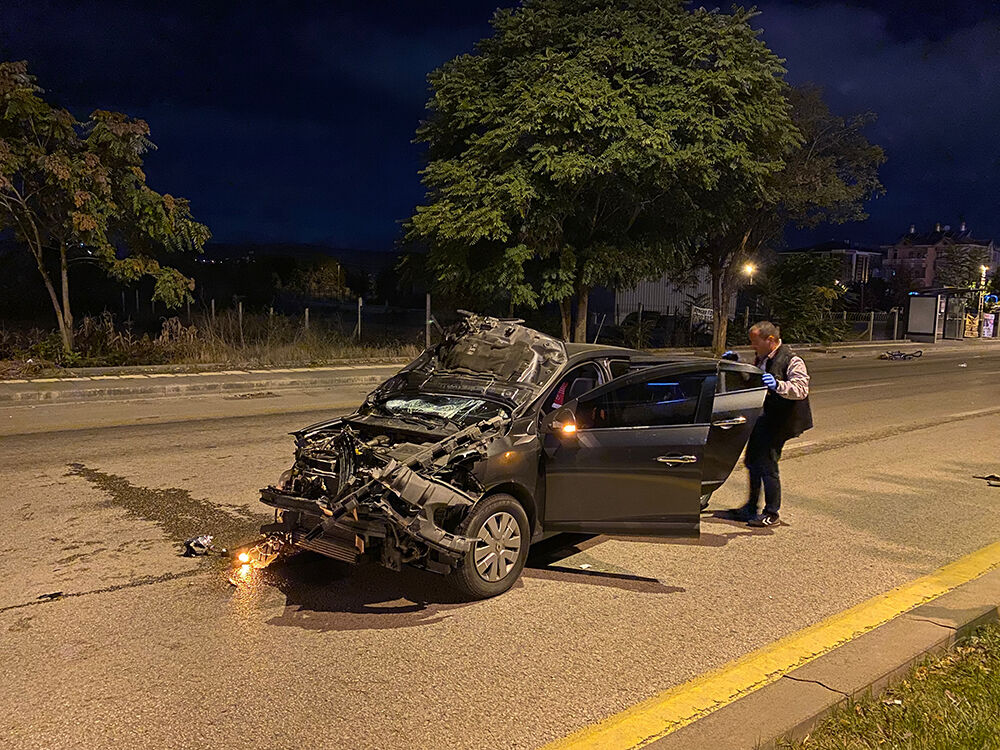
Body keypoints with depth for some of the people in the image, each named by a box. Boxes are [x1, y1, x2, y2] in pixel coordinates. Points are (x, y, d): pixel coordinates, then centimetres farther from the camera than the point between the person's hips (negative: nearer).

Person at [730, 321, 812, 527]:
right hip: (762, 419, 9)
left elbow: (801, 389, -27)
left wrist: (777, 385, -42)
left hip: (778, 423, -9)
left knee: (767, 465, -8)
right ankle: (751, 507, 30)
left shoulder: (792, 361, -15)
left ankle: (771, 514, 5)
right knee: (753, 461, 15)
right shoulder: (761, 358, 12)